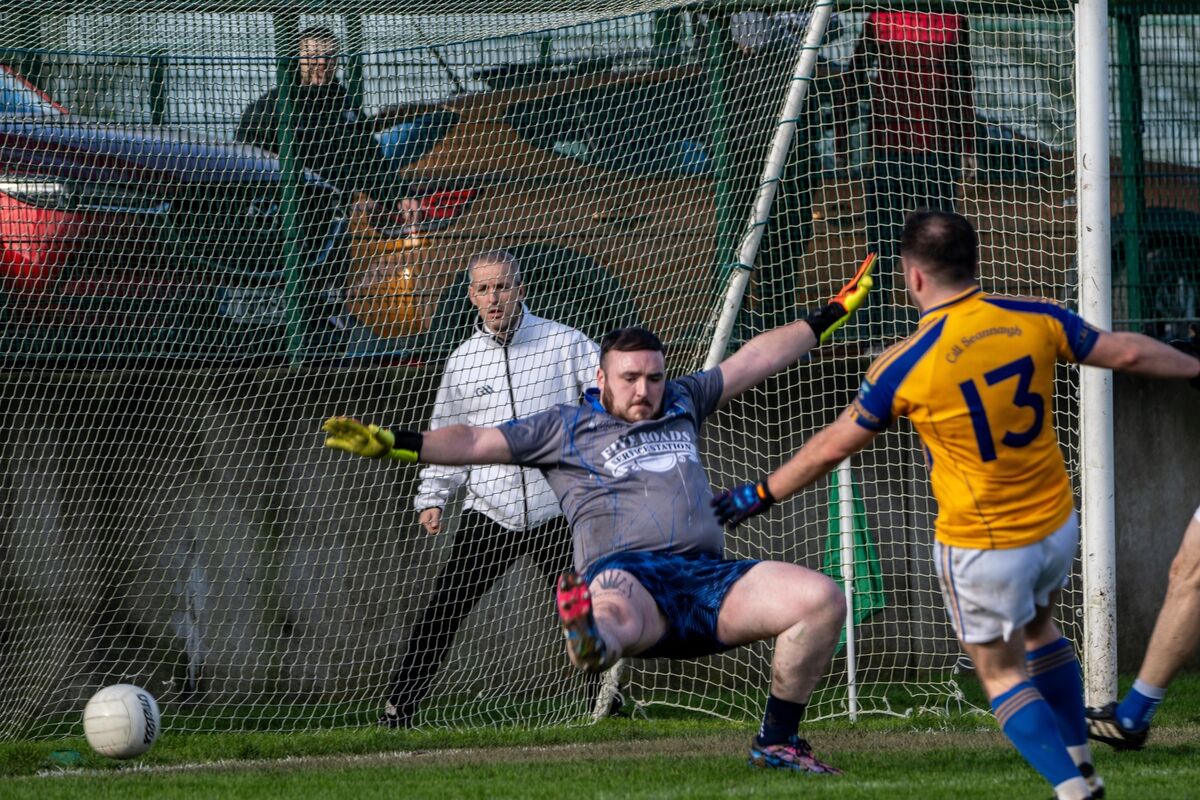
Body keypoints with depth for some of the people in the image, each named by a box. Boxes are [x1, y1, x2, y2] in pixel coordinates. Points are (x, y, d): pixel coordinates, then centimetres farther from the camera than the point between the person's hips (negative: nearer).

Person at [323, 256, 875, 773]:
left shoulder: (681, 404, 28)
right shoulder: (565, 428, 17)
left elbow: (756, 358, 36)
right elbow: (477, 443, 11)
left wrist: (828, 317, 42)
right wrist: (394, 444, -1)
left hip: (707, 575, 5)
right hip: (626, 573, -5)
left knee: (822, 599, -16)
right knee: (614, 612, -43)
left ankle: (777, 742, -7)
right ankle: (592, 641, -84)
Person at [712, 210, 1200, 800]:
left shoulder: (905, 365, -18)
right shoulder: (1035, 321, -9)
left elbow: (832, 446, -5)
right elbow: (1128, 353, 4)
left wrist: (760, 495, 10)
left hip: (981, 547, -5)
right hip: (1056, 526, 5)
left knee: (1002, 674, 11)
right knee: (1038, 629, 30)